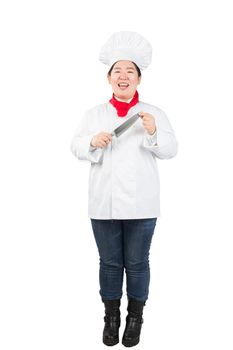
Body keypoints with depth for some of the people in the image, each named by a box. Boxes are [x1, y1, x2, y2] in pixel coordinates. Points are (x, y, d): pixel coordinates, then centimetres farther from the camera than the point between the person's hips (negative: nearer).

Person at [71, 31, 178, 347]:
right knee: (109, 262, 12)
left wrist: (154, 132, -18)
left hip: (141, 204, -1)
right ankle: (111, 317, 29)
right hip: (103, 203, 2)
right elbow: (76, 148, 6)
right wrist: (92, 142, -15)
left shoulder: (154, 113, 5)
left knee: (137, 262, 9)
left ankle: (135, 318, 28)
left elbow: (170, 150, 0)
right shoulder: (94, 114, 9)